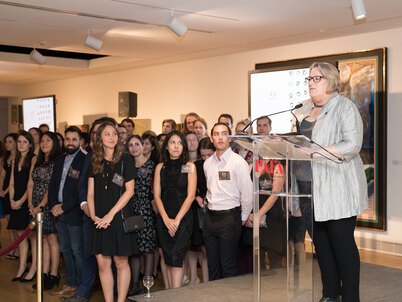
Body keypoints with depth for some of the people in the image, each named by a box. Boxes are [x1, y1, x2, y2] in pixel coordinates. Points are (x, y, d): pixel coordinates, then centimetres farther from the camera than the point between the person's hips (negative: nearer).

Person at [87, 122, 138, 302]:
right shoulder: (94, 162, 10)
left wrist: (111, 214, -11)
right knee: (102, 263, 4)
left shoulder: (125, 159, -1)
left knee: (121, 262, 1)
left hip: (119, 217, -3)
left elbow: (129, 190, -6)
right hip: (100, 220, 4)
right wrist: (93, 215, -6)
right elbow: (90, 193, 9)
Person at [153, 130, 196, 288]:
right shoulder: (160, 167, 9)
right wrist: (166, 219, -8)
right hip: (164, 219, 3)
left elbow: (190, 195, -5)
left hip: (183, 218, -3)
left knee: (176, 259, -12)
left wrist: (177, 220, -11)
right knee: (168, 259, 5)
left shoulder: (189, 166, 1)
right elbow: (156, 195, 4)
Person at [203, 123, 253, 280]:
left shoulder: (238, 162, -11)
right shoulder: (208, 163, 9)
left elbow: (247, 192, -11)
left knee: (228, 267, -1)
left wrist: (242, 218, -5)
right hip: (210, 217, 6)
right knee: (212, 265, 14)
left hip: (229, 218, -6)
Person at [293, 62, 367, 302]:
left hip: (338, 188, -7)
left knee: (343, 242, -1)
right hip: (312, 188, 7)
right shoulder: (305, 109, 16)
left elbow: (352, 145, -16)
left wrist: (317, 152, -23)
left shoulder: (345, 106, -6)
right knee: (320, 241, 10)